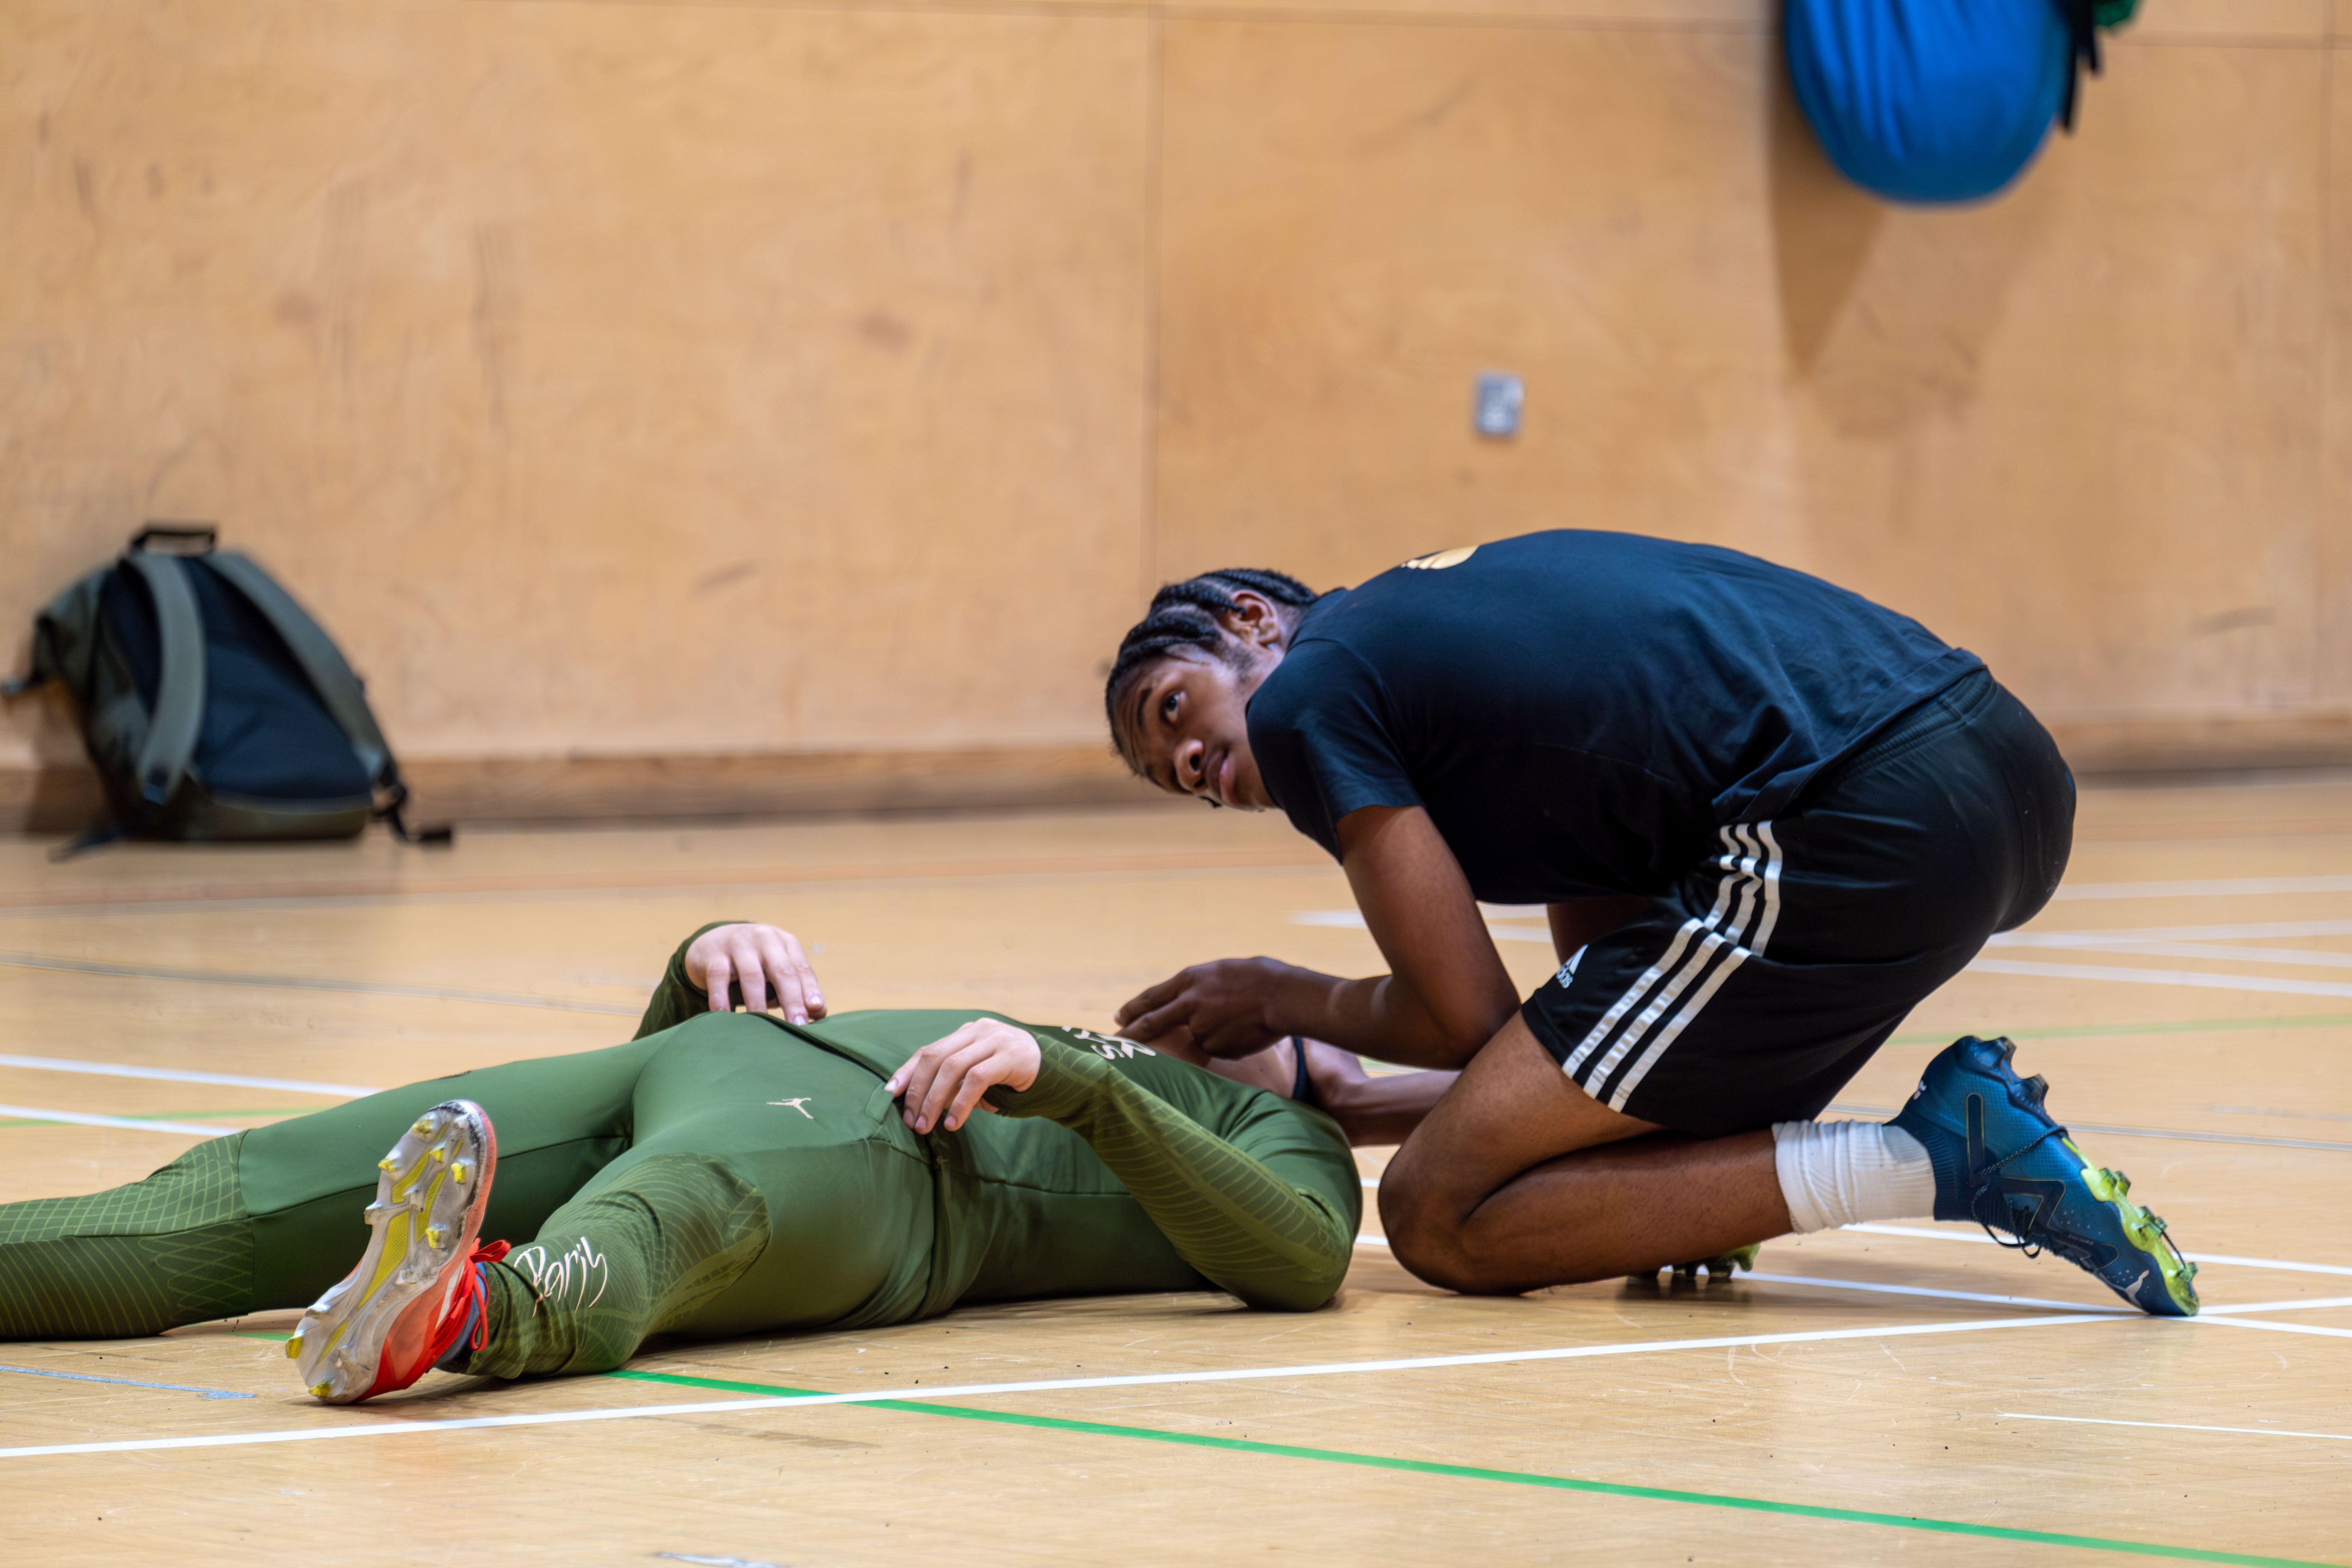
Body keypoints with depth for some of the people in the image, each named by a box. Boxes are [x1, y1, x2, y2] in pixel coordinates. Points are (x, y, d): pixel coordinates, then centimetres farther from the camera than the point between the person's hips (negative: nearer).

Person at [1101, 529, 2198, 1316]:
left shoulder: (1304, 699, 7)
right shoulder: (1466, 598, 33)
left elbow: (1465, 1019, 4)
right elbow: (1603, 947, 34)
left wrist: (1283, 1003, 21)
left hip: (1862, 837, -10)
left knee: (1440, 1222, -2)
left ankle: (1936, 1163, -9)